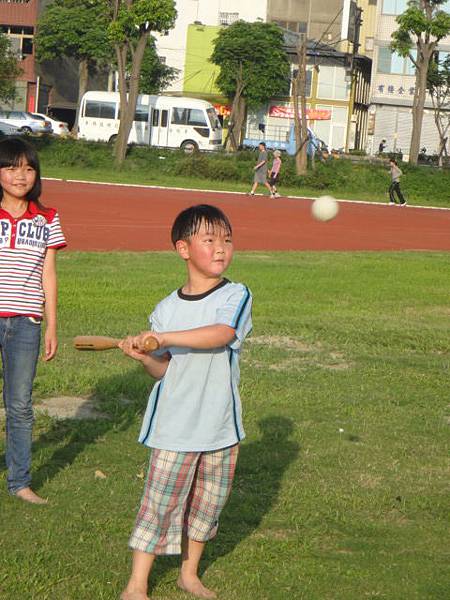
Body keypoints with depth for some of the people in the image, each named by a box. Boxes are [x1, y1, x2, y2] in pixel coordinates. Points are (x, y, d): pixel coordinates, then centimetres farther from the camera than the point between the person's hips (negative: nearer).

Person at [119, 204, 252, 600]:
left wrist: (163, 337, -32)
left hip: (220, 425, 1)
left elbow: (220, 334, -27)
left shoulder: (236, 296, -6)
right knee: (160, 503, -2)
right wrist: (144, 356, -18)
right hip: (175, 425, 0)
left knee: (209, 502, 12)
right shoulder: (167, 309, 1)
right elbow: (163, 369, 4)